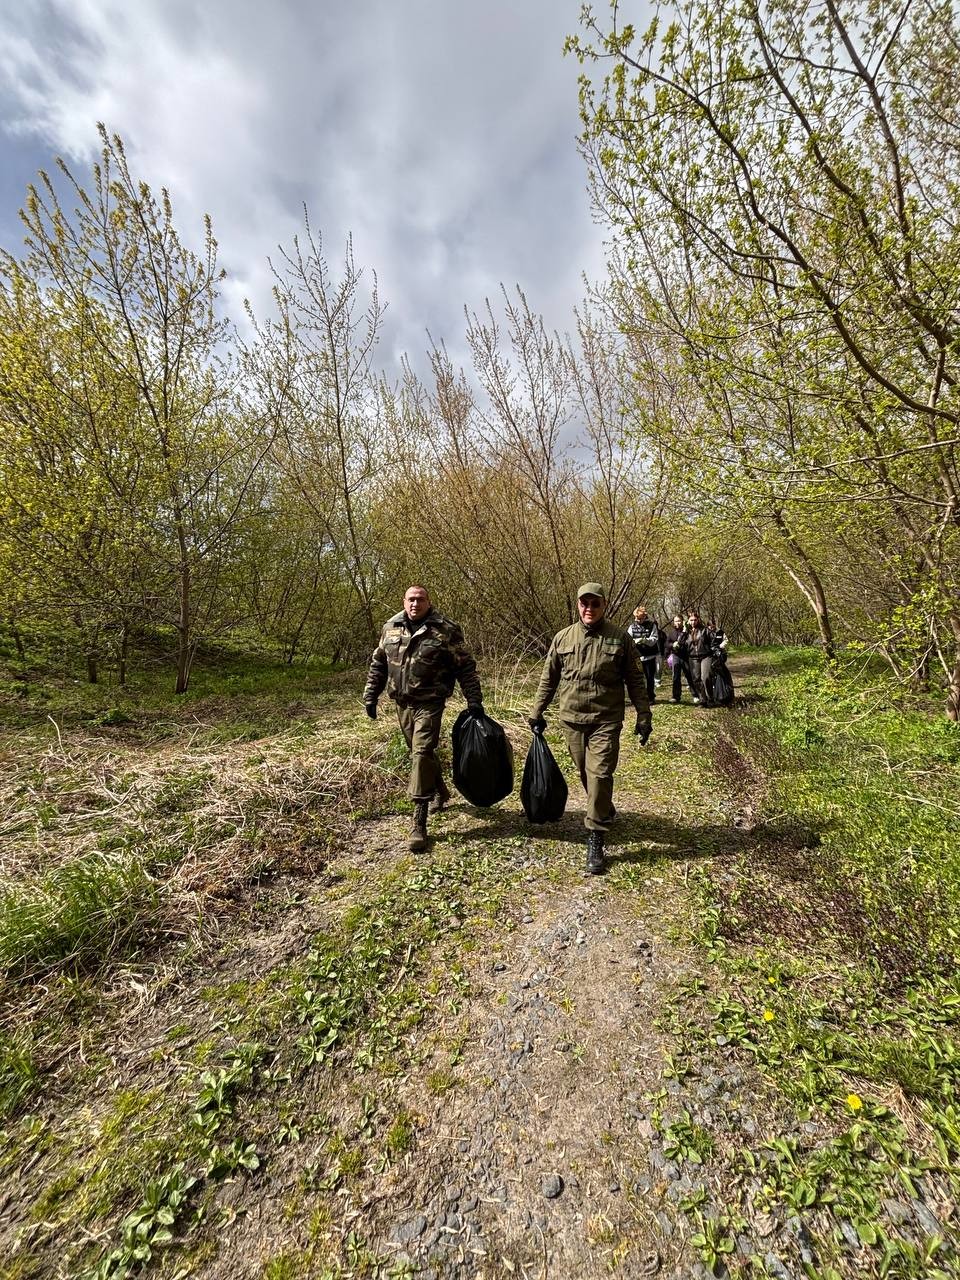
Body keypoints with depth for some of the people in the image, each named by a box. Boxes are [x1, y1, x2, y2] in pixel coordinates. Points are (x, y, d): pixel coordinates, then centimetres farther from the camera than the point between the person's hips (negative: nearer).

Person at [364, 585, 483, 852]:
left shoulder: (445, 630, -9)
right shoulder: (391, 627, 5)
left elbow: (466, 667, -6)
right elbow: (378, 664, 14)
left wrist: (474, 700, -9)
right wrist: (370, 695, 11)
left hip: (430, 703, -5)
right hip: (402, 703, 5)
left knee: (421, 754, -12)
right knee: (421, 752, 18)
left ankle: (419, 823, -4)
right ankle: (440, 792, 42)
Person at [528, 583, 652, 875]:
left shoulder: (620, 639, -3)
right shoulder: (562, 638, 2)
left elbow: (635, 681, 2)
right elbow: (548, 679, 9)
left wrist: (643, 717, 0)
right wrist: (537, 712, 9)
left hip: (606, 721, -3)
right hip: (571, 719, 3)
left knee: (599, 775, -7)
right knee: (585, 774, 16)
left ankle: (595, 841, 3)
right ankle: (605, 812, 42)